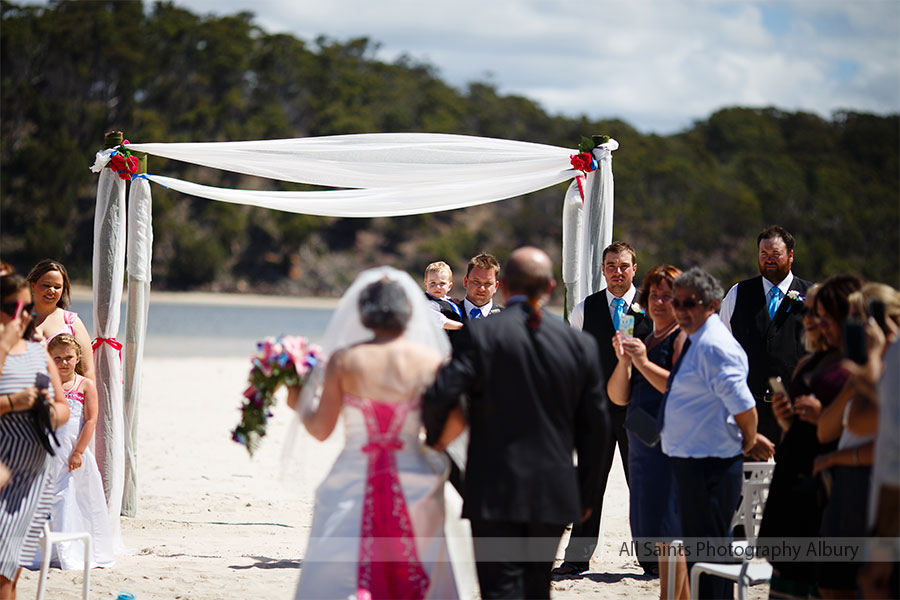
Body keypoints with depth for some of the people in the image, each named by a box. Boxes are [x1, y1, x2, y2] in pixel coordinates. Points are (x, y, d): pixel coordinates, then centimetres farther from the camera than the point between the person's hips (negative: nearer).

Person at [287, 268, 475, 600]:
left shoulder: (343, 360, -4)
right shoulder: (430, 361, -4)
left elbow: (321, 429, -3)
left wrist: (300, 402, 16)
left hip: (353, 484, -1)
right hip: (413, 483, 1)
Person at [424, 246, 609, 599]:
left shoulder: (480, 335, -8)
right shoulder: (579, 344, 3)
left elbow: (440, 397, -17)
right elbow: (594, 425, 7)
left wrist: (435, 438, 5)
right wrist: (585, 494, 16)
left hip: (495, 491, -4)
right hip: (554, 495, 4)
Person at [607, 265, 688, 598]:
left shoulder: (683, 338, -5)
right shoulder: (643, 340, 19)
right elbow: (618, 397, 13)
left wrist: (644, 363, -21)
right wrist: (624, 361, -3)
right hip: (641, 443, 8)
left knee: (667, 529, -11)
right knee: (657, 530, 10)